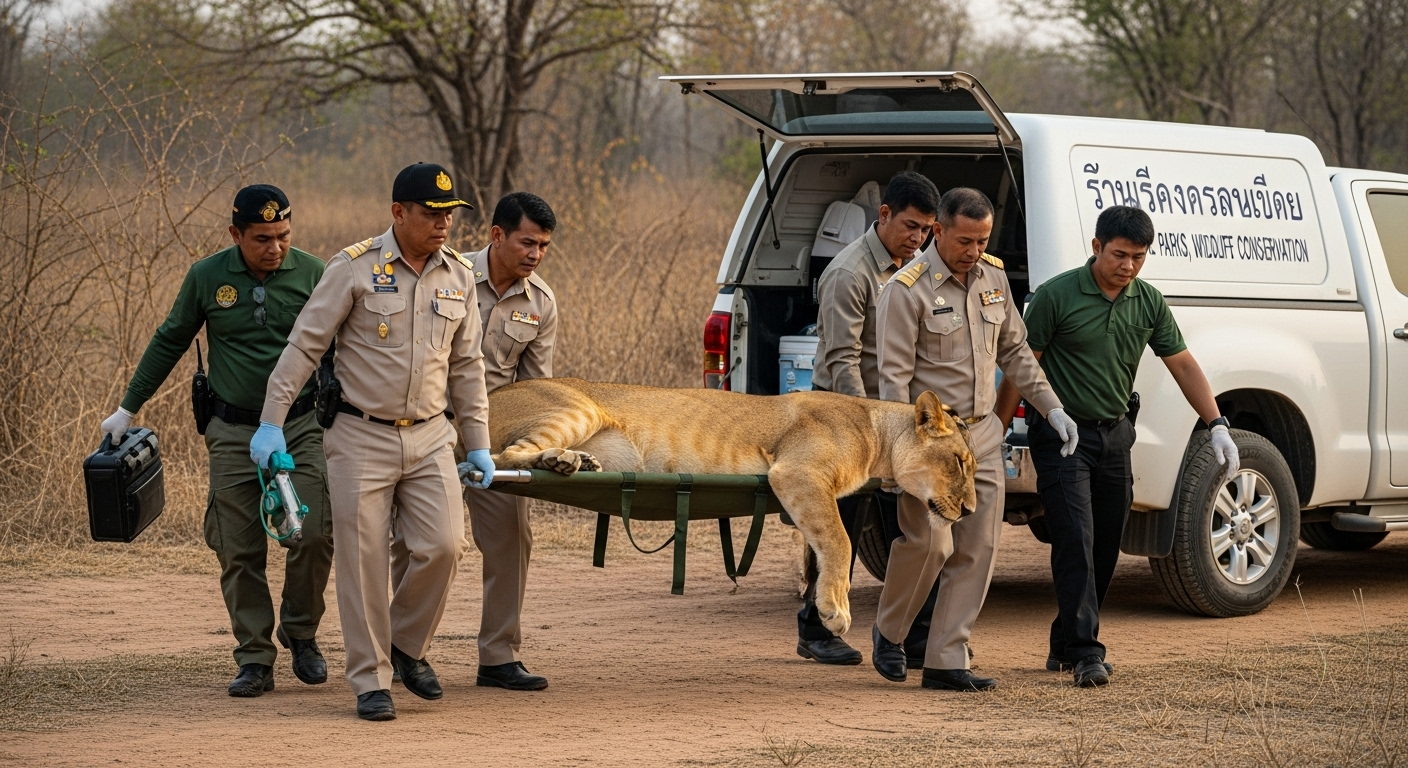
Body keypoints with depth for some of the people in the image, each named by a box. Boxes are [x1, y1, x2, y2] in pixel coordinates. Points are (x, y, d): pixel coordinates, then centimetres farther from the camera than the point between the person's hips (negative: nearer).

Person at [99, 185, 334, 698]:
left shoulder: (312, 274, -1)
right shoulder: (207, 277, 1)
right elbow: (169, 342, 12)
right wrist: (128, 409, 14)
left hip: (302, 425, -1)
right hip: (234, 432, 1)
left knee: (313, 534, -13)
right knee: (239, 552, 0)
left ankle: (301, 633, 11)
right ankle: (255, 660, 8)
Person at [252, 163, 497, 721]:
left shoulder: (459, 276, 7)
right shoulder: (355, 268, -7)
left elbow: (467, 367, 15)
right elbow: (304, 346, -6)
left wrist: (478, 445, 14)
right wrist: (271, 423, -10)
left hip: (430, 438, 4)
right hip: (360, 438, -3)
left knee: (443, 547, -8)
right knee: (363, 561, -3)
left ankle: (406, 646, 17)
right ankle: (371, 680, 8)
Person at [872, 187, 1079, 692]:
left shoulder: (993, 278, 7)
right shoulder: (907, 289, -12)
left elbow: (1014, 351, 18)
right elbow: (894, 374, -14)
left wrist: (1051, 406, 11)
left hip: (982, 433, 6)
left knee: (977, 550, 1)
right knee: (930, 541, -13)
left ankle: (945, 662, 5)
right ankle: (888, 632, 13)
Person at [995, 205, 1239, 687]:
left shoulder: (1148, 302, 4)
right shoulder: (1057, 295, -11)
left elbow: (1183, 365, 8)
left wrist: (1217, 425, -1)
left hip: (1114, 434, 6)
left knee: (1105, 548, 9)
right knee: (1076, 540, -15)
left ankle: (1065, 646, 21)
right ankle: (1085, 652, -18)